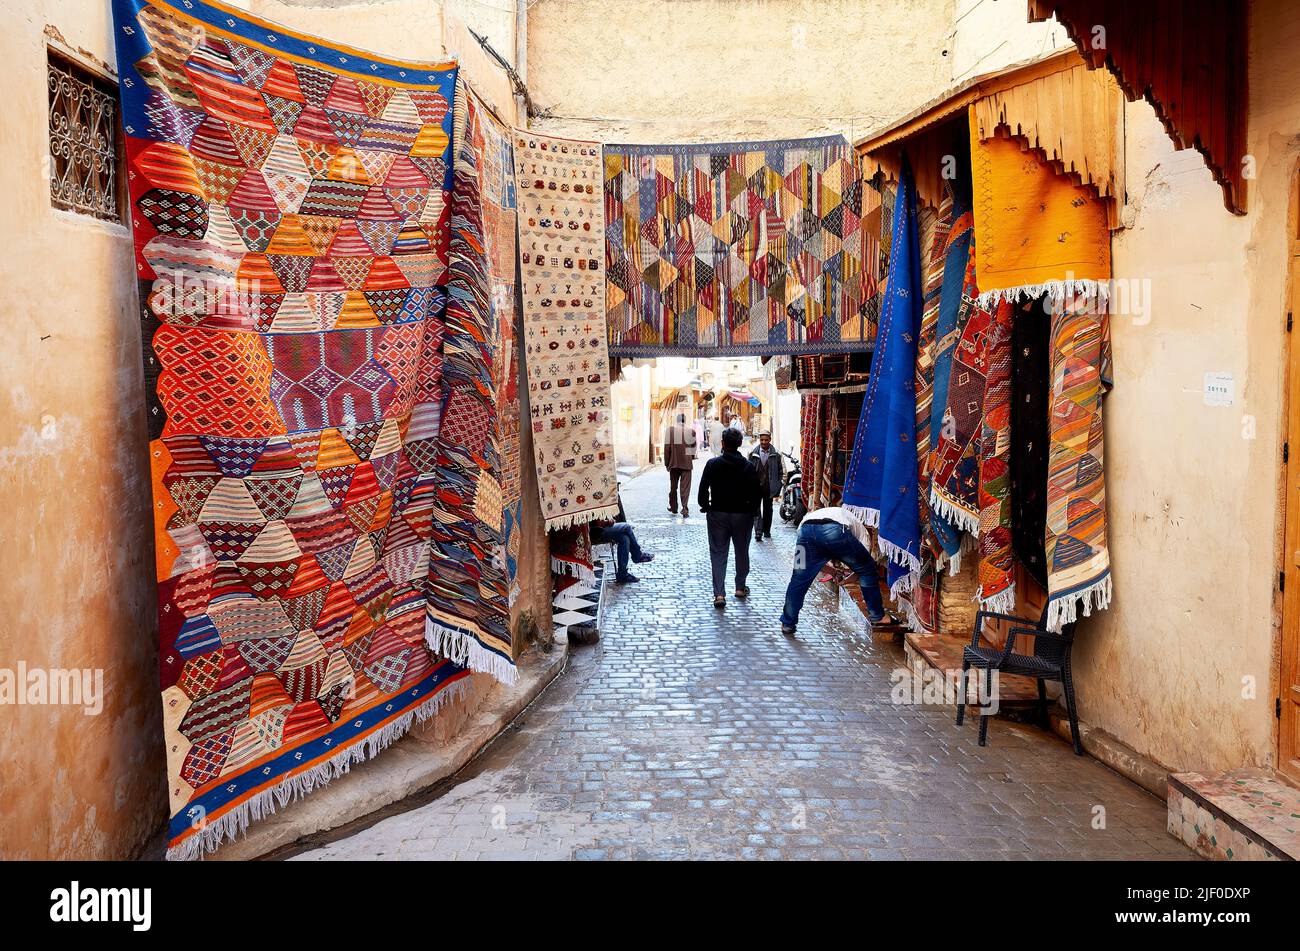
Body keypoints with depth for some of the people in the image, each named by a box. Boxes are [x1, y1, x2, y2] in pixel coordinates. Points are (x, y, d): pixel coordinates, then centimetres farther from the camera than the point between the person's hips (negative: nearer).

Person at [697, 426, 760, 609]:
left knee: (718, 553, 3)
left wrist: (705, 506, 8)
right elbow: (755, 493, -5)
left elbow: (703, 489, -8)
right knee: (742, 552, 18)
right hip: (742, 515, 1)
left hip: (718, 514, -1)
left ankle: (719, 593, -8)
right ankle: (740, 588, 30)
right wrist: (753, 512, 7)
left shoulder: (713, 464, -7)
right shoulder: (748, 466, -5)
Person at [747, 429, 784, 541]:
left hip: (769, 487, 0)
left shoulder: (776, 454, -3)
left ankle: (767, 531, 24)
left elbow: (782, 471, 2)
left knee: (768, 510, 12)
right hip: (755, 486, 0)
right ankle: (758, 532, -12)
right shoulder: (753, 453, -1)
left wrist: (778, 487, -3)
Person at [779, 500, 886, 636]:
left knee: (799, 580, 21)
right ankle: (877, 617, 31)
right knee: (867, 570, 22)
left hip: (805, 529, 3)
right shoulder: (860, 528, 37)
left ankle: (787, 624, 29)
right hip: (836, 531, -3)